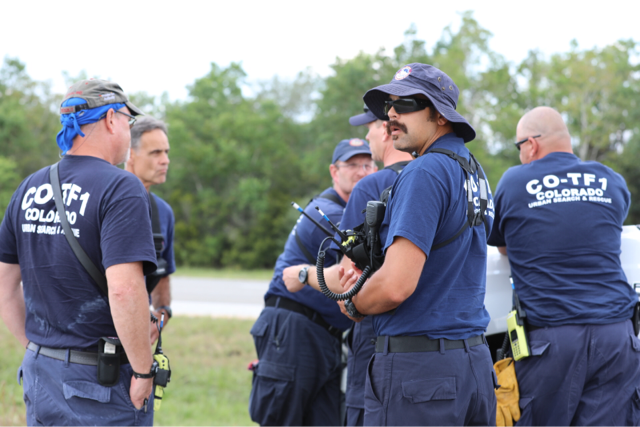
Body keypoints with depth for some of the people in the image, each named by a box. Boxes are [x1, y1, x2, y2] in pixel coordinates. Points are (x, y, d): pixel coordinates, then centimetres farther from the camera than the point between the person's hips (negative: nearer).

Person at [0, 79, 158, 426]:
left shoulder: (29, 189, 8)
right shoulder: (121, 189, -14)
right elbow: (124, 290, -25)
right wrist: (143, 371, -15)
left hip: (39, 371, 7)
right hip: (102, 383, -7)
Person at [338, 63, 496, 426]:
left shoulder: (425, 172, -13)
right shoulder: (473, 172, 16)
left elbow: (396, 286, -21)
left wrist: (353, 305, 0)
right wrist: (369, 283, 10)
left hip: (419, 368, -9)